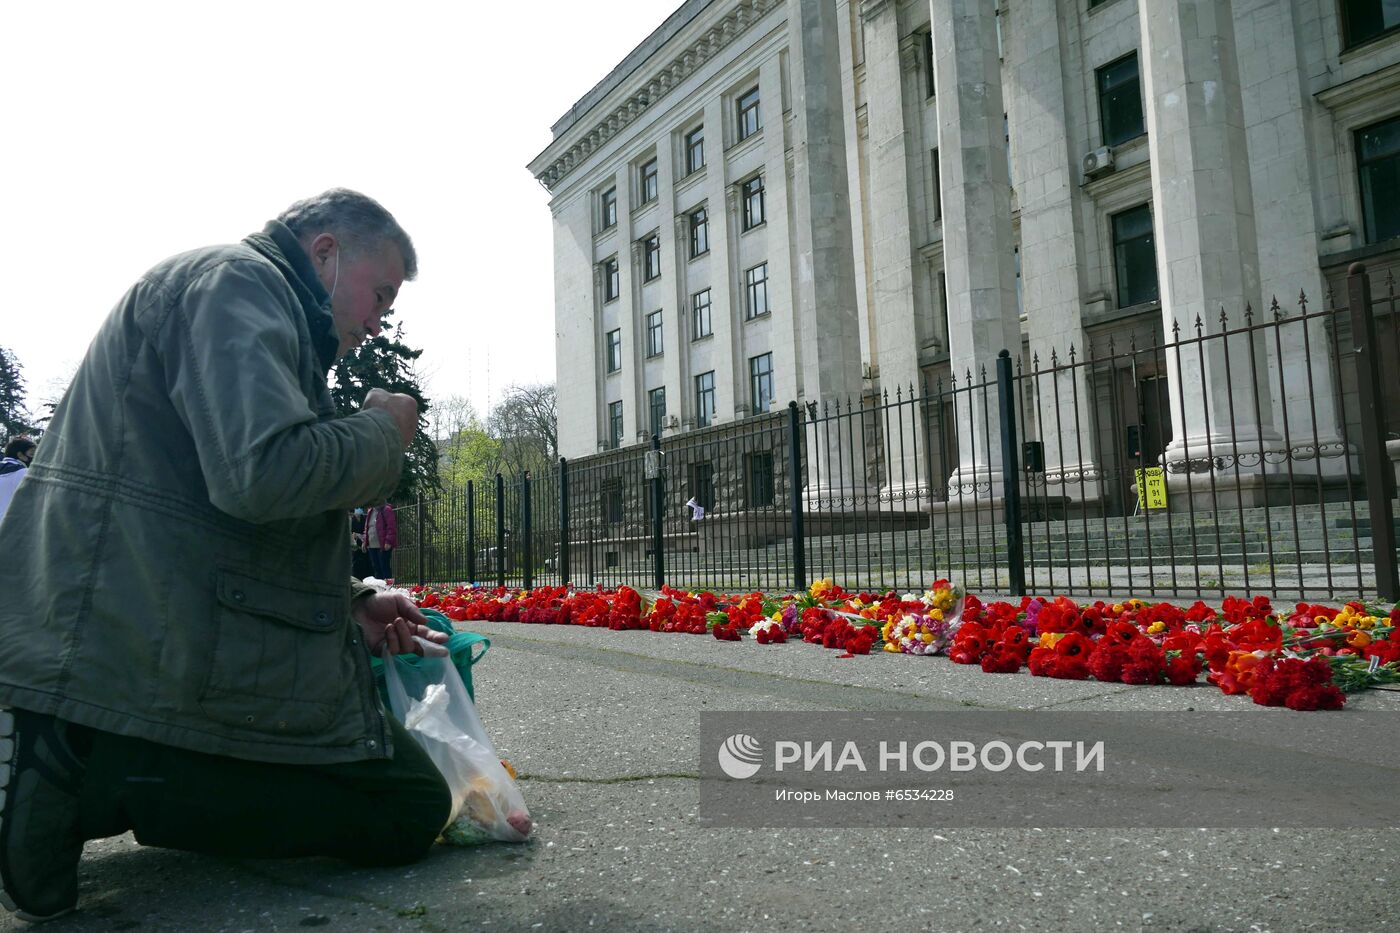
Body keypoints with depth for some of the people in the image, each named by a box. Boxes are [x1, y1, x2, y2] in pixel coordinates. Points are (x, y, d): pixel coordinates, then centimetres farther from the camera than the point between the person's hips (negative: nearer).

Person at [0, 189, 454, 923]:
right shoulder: (239, 280, -9)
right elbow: (265, 472, -28)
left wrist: (353, 605, 12)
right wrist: (383, 432, -8)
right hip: (152, 659, -11)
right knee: (410, 808, -7)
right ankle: (90, 781, -11)